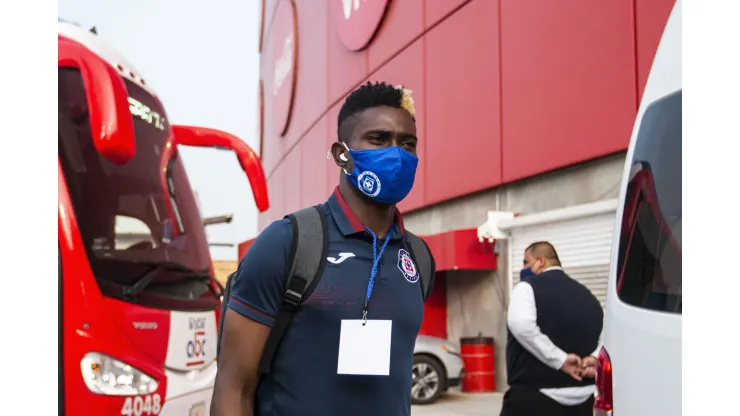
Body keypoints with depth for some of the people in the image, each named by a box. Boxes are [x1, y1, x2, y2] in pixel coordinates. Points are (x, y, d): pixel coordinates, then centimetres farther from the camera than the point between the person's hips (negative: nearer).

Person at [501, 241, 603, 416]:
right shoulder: (586, 295, 17)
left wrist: (560, 359, -19)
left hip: (534, 398, -6)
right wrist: (594, 357, 1)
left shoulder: (528, 287, -4)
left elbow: (521, 324, -24)